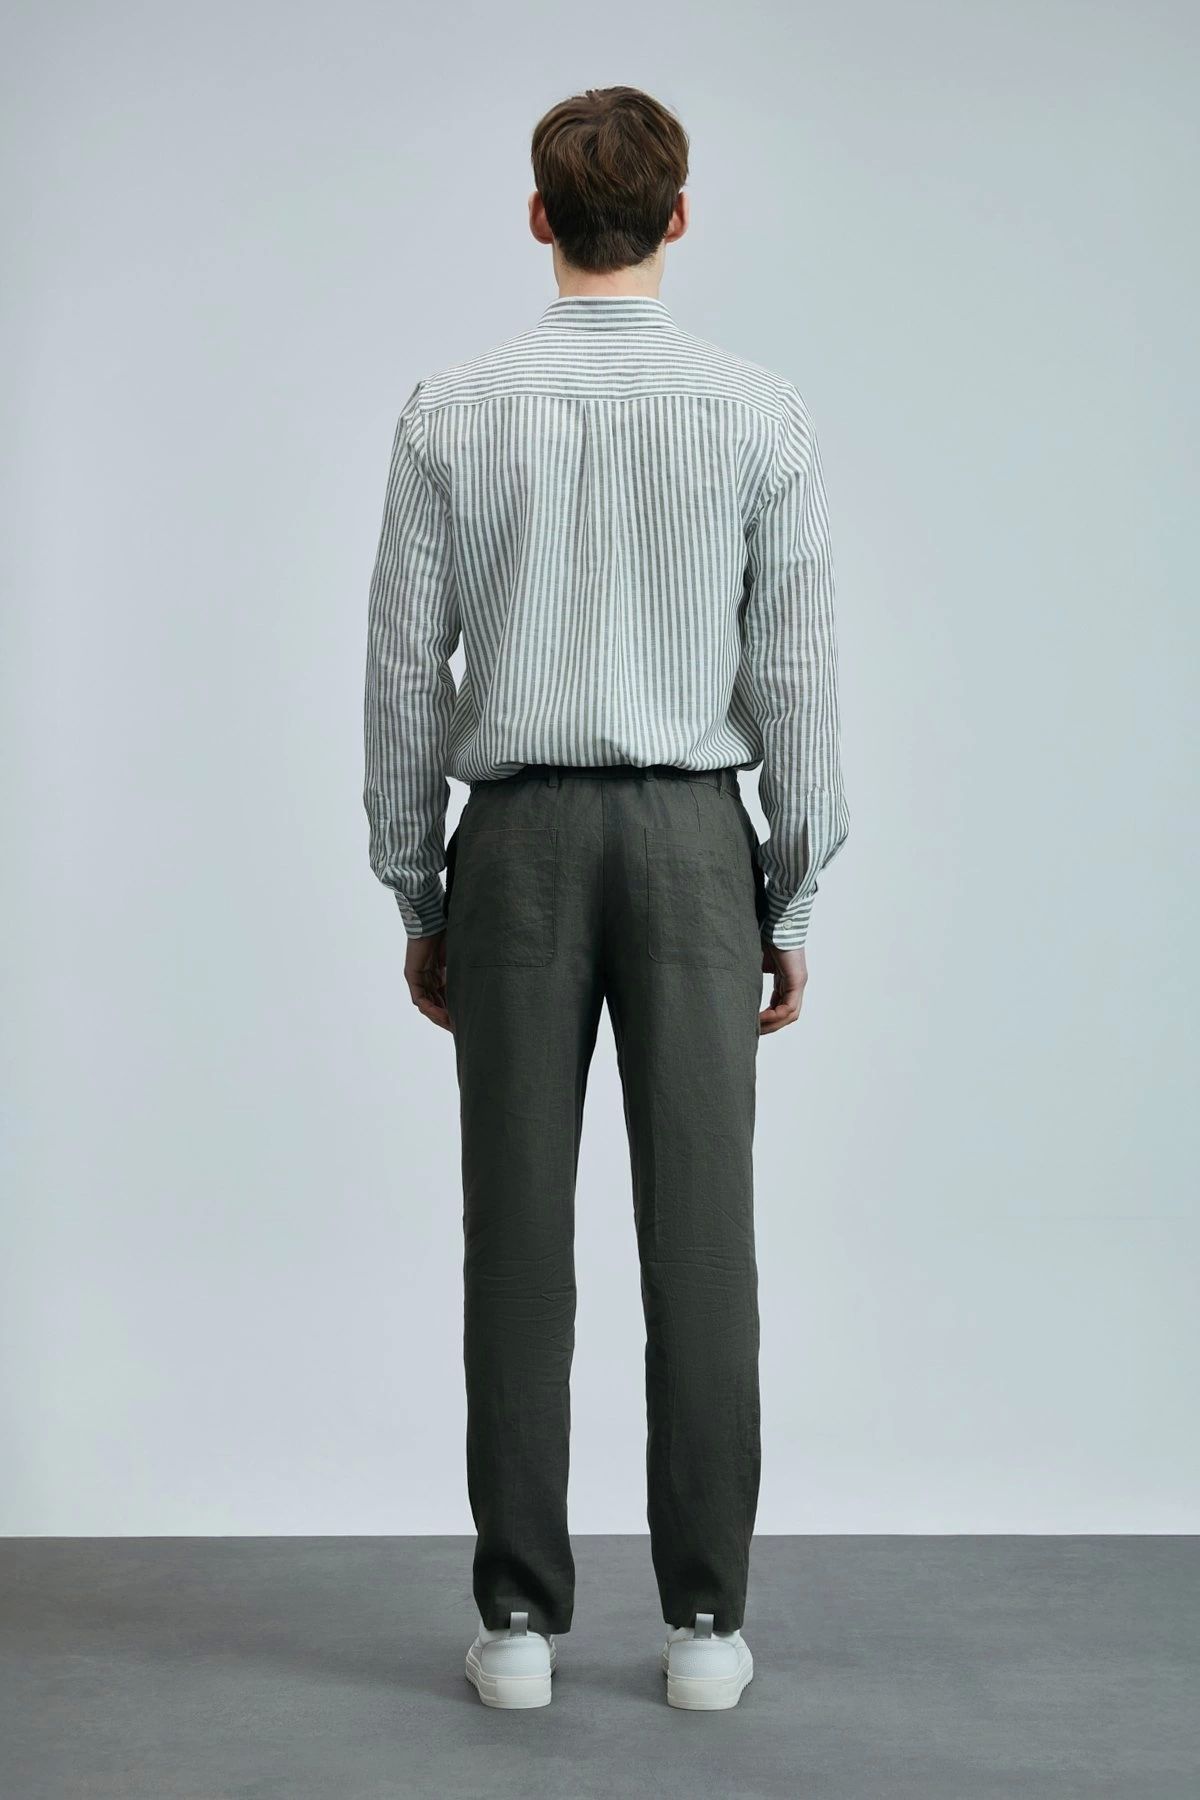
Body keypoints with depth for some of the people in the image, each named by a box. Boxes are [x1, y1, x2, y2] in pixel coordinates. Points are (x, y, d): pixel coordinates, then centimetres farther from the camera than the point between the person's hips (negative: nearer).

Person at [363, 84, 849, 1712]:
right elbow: (798, 680, -3)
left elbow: (404, 674, -1)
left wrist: (416, 895, 9)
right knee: (700, 1234, 4)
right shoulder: (761, 412, -3)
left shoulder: (452, 413, -1)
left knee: (520, 1237, 5)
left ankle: (520, 1616, 11)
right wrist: (795, 905, 6)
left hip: (518, 844, 1)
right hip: (691, 843, 0)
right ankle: (704, 1618, 11)